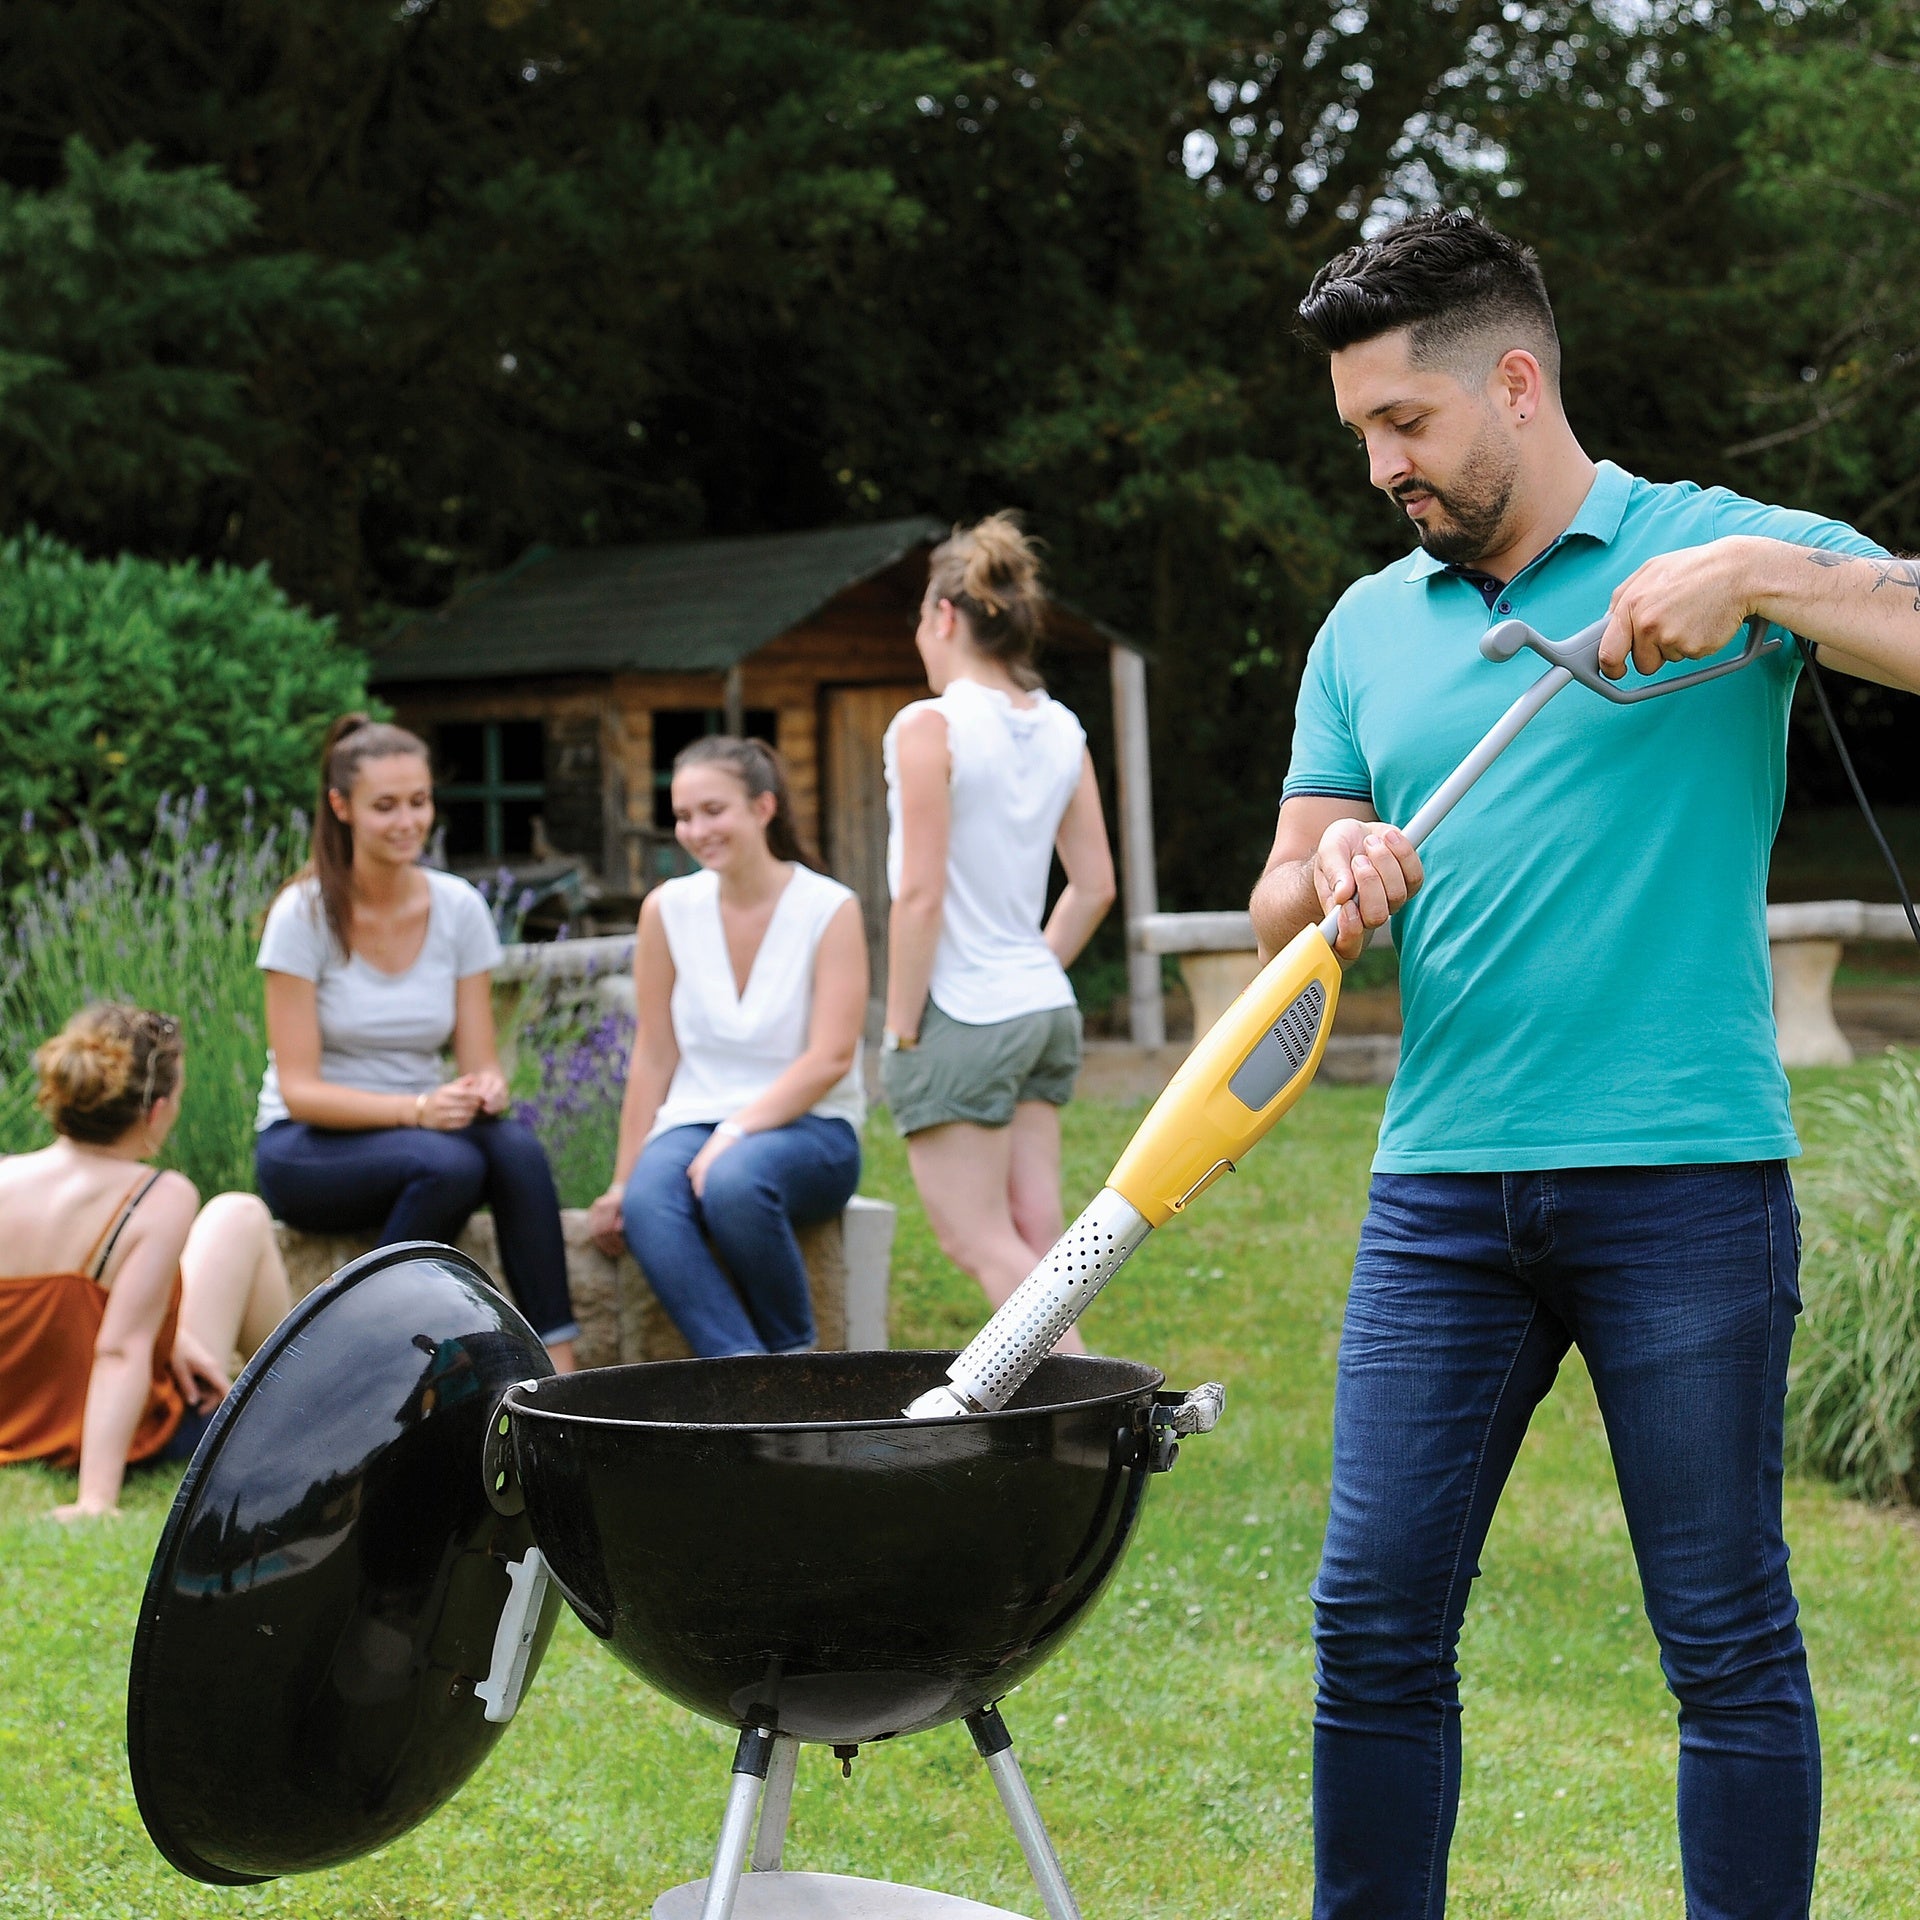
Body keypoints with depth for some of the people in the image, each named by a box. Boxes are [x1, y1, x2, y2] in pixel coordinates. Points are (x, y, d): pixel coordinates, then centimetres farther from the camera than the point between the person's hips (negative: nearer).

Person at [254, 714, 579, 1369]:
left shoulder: (458, 908, 0)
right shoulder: (304, 915, -12)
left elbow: (479, 1061, 0)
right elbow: (299, 1089, -15)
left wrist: (486, 1088, -24)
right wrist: (414, 1108, -30)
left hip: (420, 1128, 4)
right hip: (308, 1147, -3)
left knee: (516, 1146, -30)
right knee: (448, 1162, -34)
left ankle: (558, 1369, -30)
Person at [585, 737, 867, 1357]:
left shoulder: (829, 909, -4)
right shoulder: (668, 909, 5)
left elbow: (832, 1056, -12)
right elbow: (654, 1055, 7)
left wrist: (735, 1134, -21)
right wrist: (623, 1178, 1)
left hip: (809, 1127, -3)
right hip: (694, 1121, 3)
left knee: (734, 1182, -37)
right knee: (647, 1204, -33)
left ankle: (793, 1356, -13)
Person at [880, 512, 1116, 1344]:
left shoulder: (930, 727, -14)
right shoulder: (1060, 730, 7)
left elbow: (920, 894, -16)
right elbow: (1094, 884, 10)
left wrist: (901, 1027, -10)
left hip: (959, 1022, -7)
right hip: (1045, 1007, 7)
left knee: (978, 1240, 0)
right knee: (1035, 1238, 9)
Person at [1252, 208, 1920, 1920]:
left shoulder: (1713, 543, 1)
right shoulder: (1368, 628, 15)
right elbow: (1278, 909, 14)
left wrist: (1764, 576, -22)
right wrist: (1334, 877, -8)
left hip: (1684, 1176, -4)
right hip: (1440, 1185, 5)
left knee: (1728, 1639, 2)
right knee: (1376, 1620, 4)